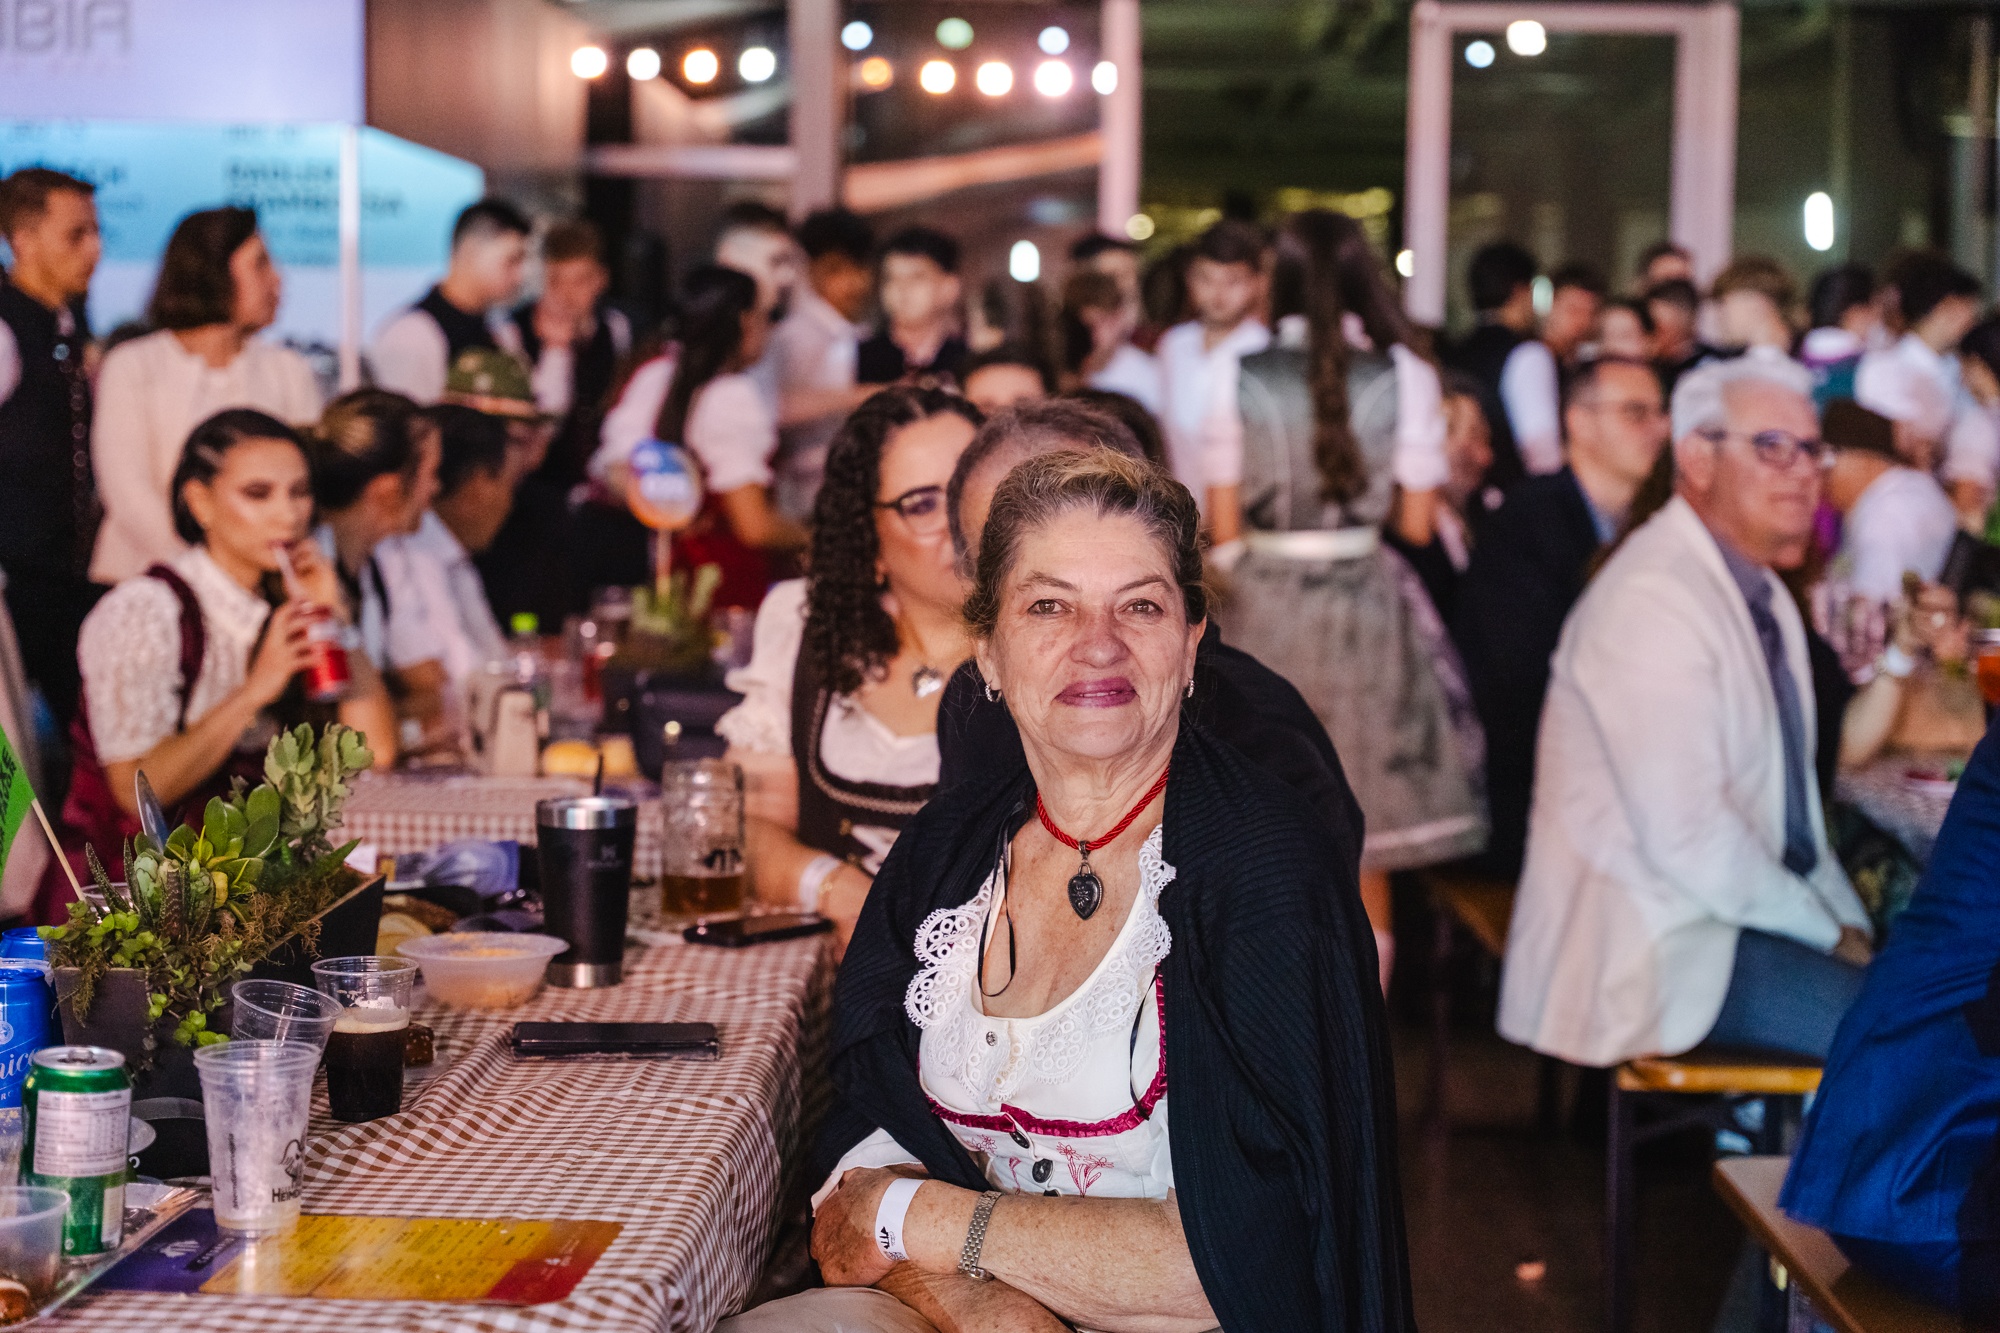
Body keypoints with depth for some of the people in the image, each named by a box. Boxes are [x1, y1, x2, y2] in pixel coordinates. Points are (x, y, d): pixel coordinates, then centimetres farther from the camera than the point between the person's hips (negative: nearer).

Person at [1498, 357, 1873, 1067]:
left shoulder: (1765, 596, 16)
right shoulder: (1652, 599, -17)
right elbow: (1687, 835, -23)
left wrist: (1848, 924, 4)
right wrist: (1828, 935, -12)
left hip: (1755, 908, 10)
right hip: (1657, 954, -10)